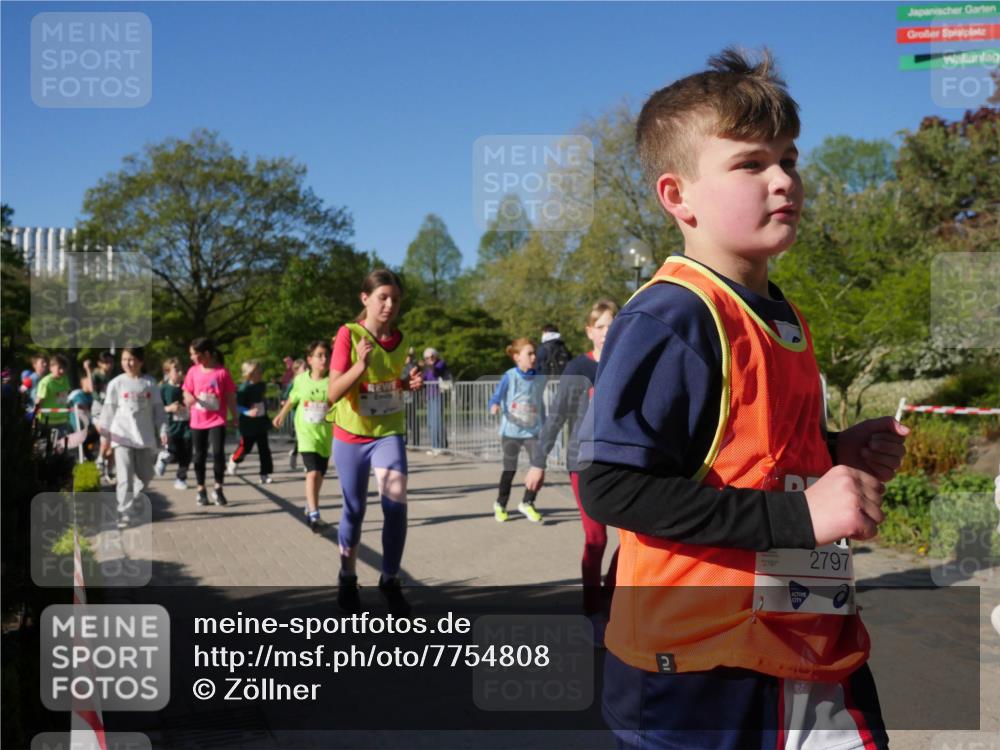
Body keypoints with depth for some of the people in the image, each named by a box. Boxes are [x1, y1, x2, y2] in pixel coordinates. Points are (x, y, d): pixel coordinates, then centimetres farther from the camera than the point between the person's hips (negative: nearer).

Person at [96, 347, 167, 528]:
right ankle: (124, 514, -4)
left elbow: (158, 409, 7)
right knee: (125, 477, -8)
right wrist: (105, 436, 4)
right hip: (122, 437, -2)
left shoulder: (150, 383, 4)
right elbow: (108, 410, 4)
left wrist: (162, 431, 0)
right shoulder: (116, 384, 1)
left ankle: (135, 505, 32)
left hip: (145, 437, 2)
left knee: (145, 475, 9)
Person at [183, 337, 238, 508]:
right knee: (200, 456, 10)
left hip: (217, 420, -3)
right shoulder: (193, 371, 2)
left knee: (218, 453, -12)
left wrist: (235, 418, 0)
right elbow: (187, 392, 11)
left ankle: (218, 489, 3)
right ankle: (201, 490, 22)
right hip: (198, 421, 3)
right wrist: (189, 398, -12)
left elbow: (230, 397, -2)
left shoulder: (222, 372, -7)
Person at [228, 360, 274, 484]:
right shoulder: (244, 388, -16)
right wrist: (248, 412, -30)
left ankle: (265, 474, 7)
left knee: (264, 449, 2)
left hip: (261, 423, 5)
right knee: (245, 447, 10)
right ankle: (234, 460, 42)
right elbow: (237, 405, -18)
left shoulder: (262, 386, 2)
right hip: (249, 424, -5)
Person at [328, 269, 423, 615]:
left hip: (389, 433, 2)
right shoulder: (348, 334, -15)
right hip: (351, 436, -2)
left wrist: (410, 383, -4)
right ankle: (348, 578, 32)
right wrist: (361, 365, -33)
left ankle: (390, 580, 1)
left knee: (396, 503, -15)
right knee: (355, 510, 9)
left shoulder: (400, 340, -1)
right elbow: (333, 393, -19)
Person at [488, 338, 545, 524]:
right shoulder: (509, 377, -8)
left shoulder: (540, 378, 2)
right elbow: (496, 396, -11)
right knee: (509, 469, 8)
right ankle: (500, 505, 30)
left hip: (533, 431, 3)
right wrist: (494, 406, -34)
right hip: (511, 431, -2)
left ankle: (527, 504, 10)